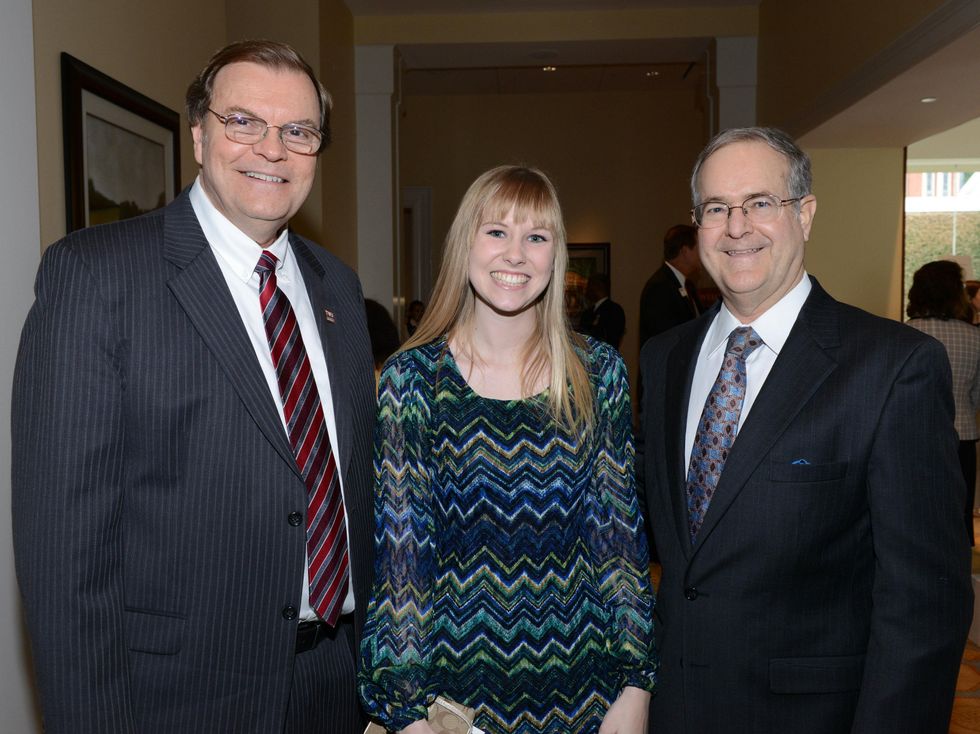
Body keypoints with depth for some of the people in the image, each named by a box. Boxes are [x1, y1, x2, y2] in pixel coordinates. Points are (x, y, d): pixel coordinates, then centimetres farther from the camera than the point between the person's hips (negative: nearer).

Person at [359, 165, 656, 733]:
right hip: (455, 687, -1)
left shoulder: (600, 372, -3)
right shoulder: (412, 378, -8)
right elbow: (396, 549, -8)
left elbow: (623, 533, -1)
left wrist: (636, 685, -3)